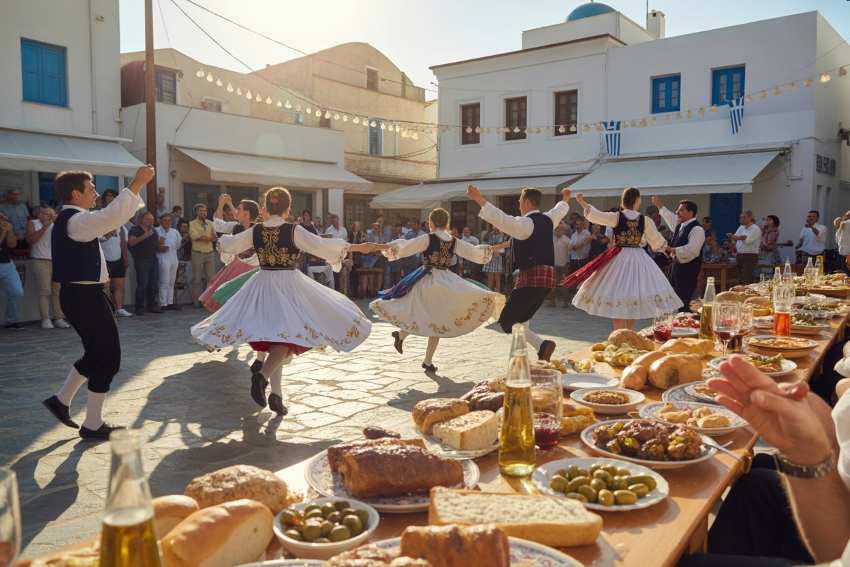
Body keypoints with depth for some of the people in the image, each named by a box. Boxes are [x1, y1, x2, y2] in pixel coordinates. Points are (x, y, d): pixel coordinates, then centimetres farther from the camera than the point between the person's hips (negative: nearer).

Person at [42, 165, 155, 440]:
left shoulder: (72, 219, 14)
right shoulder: (76, 220, -19)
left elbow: (109, 217, 25)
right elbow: (112, 216, -35)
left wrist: (136, 189, 22)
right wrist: (137, 184, -32)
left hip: (80, 294, 11)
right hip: (85, 296, -10)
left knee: (97, 353, 22)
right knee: (108, 356, -1)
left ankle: (61, 399, 30)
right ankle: (92, 424, 8)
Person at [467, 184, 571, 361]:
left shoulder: (526, 223, -11)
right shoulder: (548, 220, 15)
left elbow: (501, 219, -26)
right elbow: (560, 210, 38)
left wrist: (479, 199, -30)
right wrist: (565, 199, 59)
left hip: (531, 277, -9)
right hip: (547, 277, 9)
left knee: (507, 321, -6)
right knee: (520, 320, 16)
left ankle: (541, 345, -18)